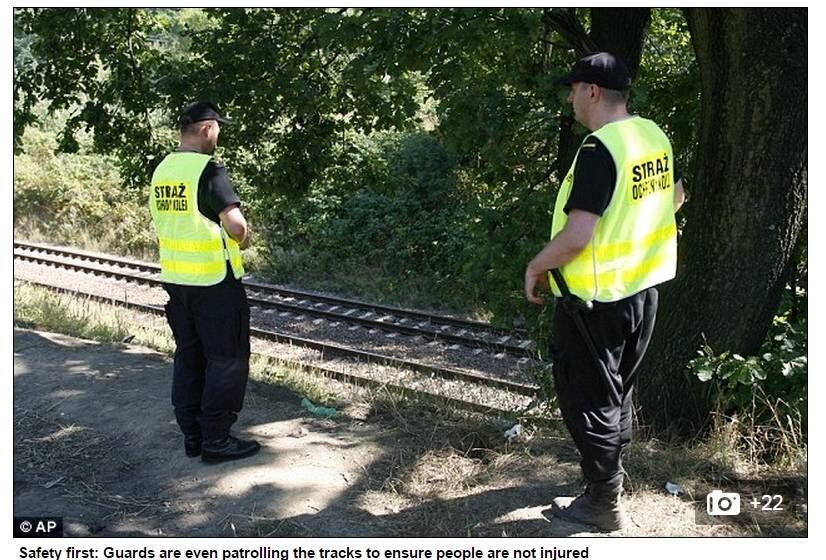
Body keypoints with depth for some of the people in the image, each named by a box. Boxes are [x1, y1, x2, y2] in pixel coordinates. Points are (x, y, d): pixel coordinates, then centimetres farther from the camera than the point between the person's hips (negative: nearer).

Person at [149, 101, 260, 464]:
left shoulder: (162, 170, 8)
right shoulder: (208, 169, -16)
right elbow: (235, 223, -24)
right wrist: (242, 240, -4)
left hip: (175, 278, 8)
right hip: (214, 281, -8)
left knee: (188, 357, 15)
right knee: (226, 360, 3)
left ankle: (192, 436, 22)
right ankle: (216, 440, 8)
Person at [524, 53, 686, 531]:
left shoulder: (599, 150, -23)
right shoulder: (655, 136, 3)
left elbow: (576, 236, -28)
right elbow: (674, 198, 19)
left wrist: (536, 267, -12)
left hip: (597, 297, -9)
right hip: (643, 289, 9)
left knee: (589, 400, 5)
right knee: (619, 391, 23)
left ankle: (604, 505, 16)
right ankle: (609, 474, 40)